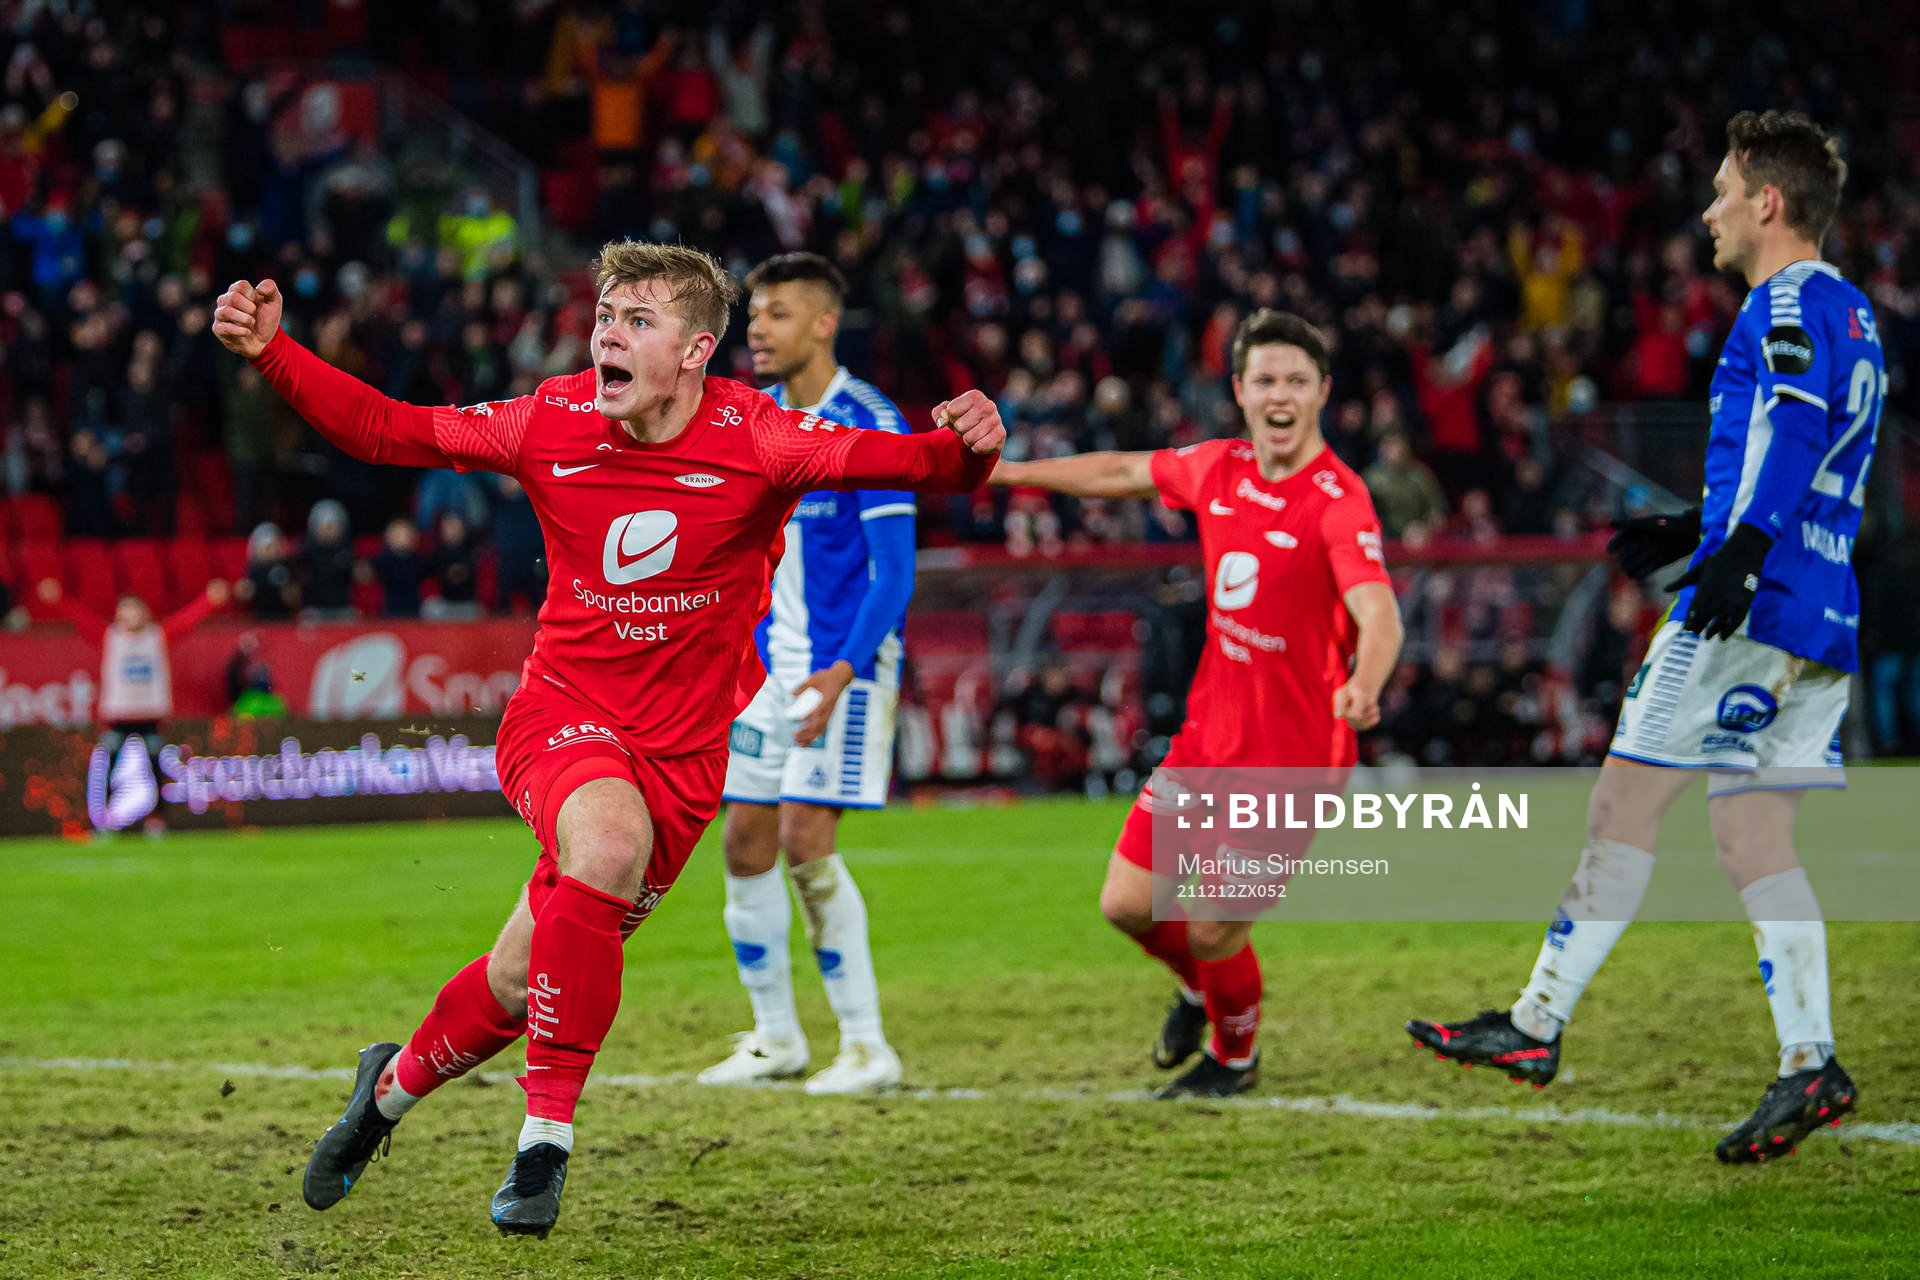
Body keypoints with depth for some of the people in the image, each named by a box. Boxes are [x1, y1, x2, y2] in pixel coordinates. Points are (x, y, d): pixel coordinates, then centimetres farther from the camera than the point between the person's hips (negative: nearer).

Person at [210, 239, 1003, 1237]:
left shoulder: (754, 439, -12)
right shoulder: (554, 423, -6)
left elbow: (868, 458, -26)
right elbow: (389, 431, 2)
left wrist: (960, 453, -47)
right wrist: (271, 353, -8)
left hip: (681, 754, 1)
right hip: (561, 712, 0)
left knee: (521, 984, 4)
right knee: (609, 839, -34)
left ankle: (393, 1086, 38)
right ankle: (547, 1135, -23)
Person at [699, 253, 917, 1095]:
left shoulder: (868, 427, -12)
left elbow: (894, 573, -16)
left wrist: (843, 673, -26)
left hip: (844, 667, -7)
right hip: (770, 667, 7)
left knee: (805, 838, -15)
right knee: (745, 842, 5)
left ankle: (867, 1047, -6)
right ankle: (774, 1038, 18)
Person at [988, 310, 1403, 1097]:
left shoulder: (1337, 501, -19)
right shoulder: (1219, 468, 1)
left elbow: (1379, 617, -33)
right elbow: (1121, 473, 20)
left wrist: (1363, 686, -54)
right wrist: (1002, 472, 25)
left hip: (1294, 752, -6)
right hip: (1207, 736, 6)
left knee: (1213, 931, -3)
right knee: (1128, 905, 5)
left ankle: (1234, 1056, 29)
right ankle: (1201, 989, 39)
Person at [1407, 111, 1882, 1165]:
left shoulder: (1790, 302, -6)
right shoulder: (1851, 321, 24)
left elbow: (1790, 425, -23)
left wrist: (1740, 549, -34)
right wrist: (1699, 532, 34)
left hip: (1750, 606, -9)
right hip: (1822, 619, 9)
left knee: (1624, 803, -5)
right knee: (1751, 835, 6)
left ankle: (1536, 1026, -3)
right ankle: (1809, 1066, -3)